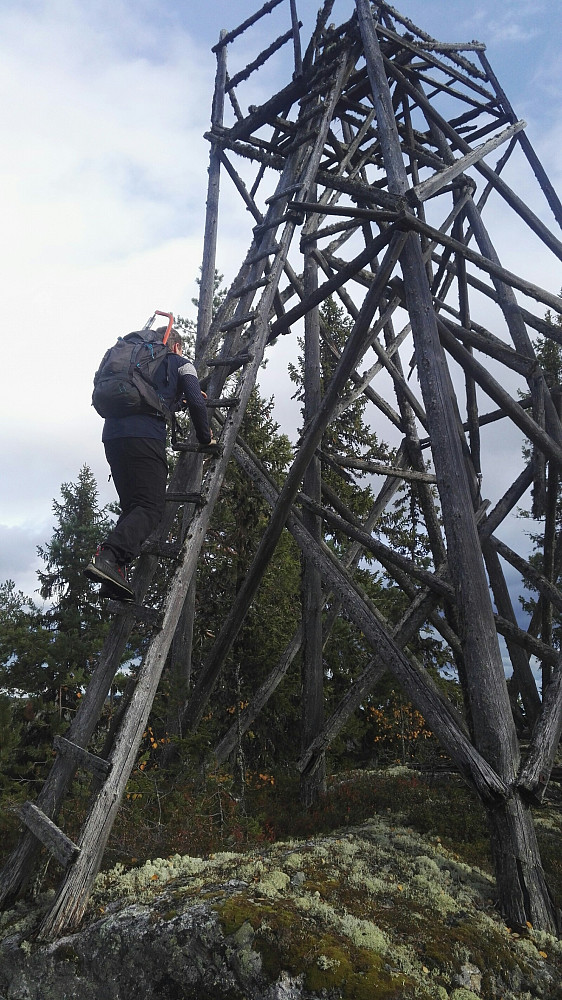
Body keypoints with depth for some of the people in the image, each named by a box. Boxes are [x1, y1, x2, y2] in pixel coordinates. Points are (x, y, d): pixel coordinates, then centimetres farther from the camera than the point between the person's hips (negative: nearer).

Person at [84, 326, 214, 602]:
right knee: (151, 507, -11)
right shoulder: (180, 364, 16)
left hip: (112, 434, 7)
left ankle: (115, 575, -2)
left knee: (131, 506, 12)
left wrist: (179, 400, 57)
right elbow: (196, 403, 3)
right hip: (144, 436, -7)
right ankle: (107, 556, -34)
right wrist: (206, 437, 15)